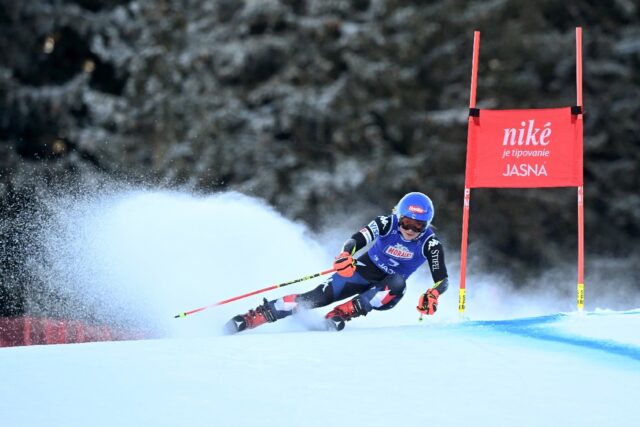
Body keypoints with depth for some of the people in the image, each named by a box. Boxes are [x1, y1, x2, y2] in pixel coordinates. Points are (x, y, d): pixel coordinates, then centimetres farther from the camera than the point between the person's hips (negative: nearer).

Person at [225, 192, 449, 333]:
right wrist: (345, 254, -53)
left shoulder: (430, 243, -20)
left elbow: (442, 280, -24)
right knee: (320, 296, -19)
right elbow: (358, 239, -31)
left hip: (388, 286, 0)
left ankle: (340, 314, -36)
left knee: (398, 285, -36)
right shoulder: (387, 223, -21)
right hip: (364, 269, 0)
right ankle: (253, 316, -19)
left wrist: (432, 295, -47)